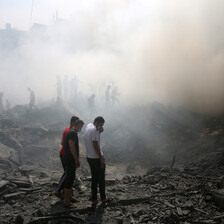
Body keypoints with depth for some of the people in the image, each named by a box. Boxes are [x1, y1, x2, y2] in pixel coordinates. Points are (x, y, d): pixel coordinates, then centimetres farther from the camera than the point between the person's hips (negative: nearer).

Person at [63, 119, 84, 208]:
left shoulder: (71, 132, 16)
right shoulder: (73, 133, -17)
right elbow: (72, 147, -23)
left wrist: (76, 159, 23)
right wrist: (77, 159, -19)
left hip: (69, 159, 11)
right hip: (70, 160, -11)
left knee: (70, 178, 18)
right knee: (70, 178, -6)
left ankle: (69, 197, 29)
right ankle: (67, 201, -1)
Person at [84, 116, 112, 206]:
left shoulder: (88, 127, 9)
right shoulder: (94, 130, -20)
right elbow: (95, 145, -23)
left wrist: (99, 132, 3)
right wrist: (102, 158, -19)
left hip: (89, 157, 8)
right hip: (97, 158, -8)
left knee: (94, 178, 13)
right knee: (101, 179, 7)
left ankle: (94, 200, 15)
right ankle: (103, 198, 20)